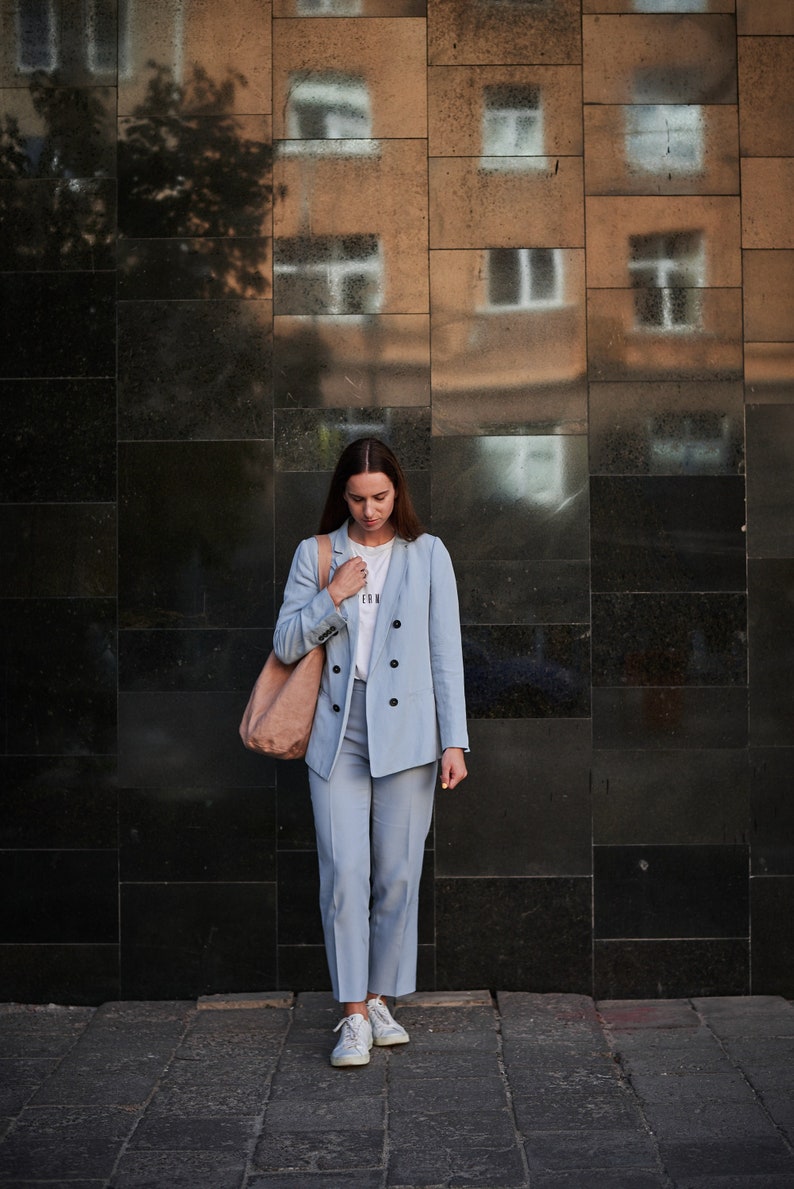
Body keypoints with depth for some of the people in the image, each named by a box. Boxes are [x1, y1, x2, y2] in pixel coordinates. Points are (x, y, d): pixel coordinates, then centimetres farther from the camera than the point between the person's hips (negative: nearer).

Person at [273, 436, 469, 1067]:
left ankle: (380, 999, 18)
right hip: (338, 731, 0)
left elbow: (446, 653, 4)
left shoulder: (427, 554, 6)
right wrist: (332, 598, -9)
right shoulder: (315, 554, 8)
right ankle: (354, 1016, -1)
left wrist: (455, 741, -2)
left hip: (404, 734, 0)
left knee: (397, 874, 3)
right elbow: (285, 645, 5)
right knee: (344, 870, -8)